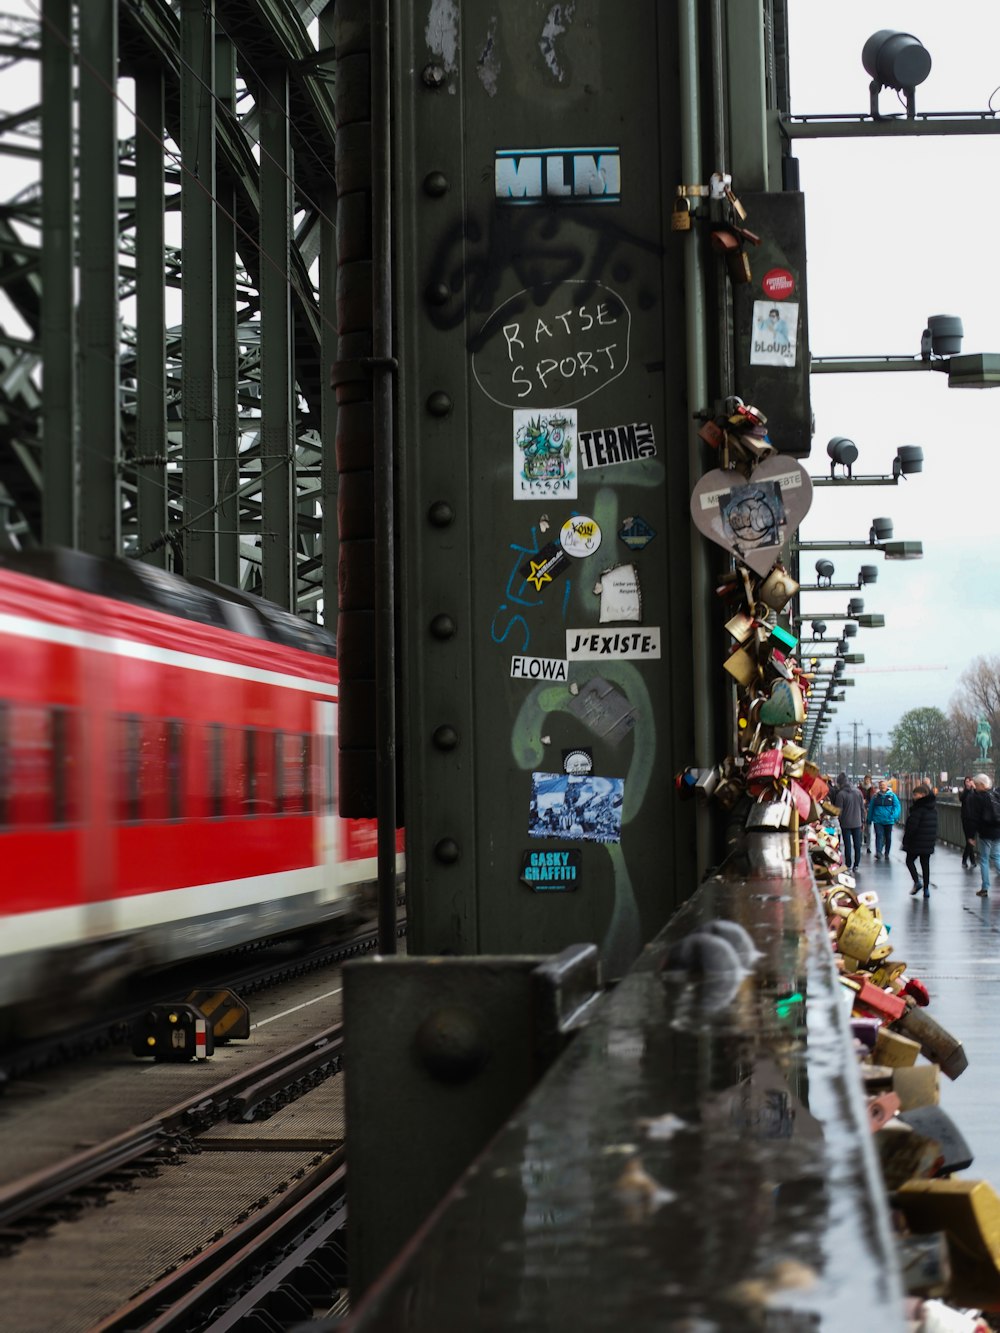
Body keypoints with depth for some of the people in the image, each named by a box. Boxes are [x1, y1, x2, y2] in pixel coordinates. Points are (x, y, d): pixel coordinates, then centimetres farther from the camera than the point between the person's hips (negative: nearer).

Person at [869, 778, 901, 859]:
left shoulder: (892, 796, -2)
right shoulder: (876, 796, 3)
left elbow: (897, 806, -5)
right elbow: (871, 808, 11)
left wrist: (894, 816, -20)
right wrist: (870, 819, 12)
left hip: (888, 821, 0)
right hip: (878, 821, 0)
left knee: (888, 837, 12)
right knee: (879, 835, -15)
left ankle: (886, 854, 26)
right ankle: (878, 852, -23)